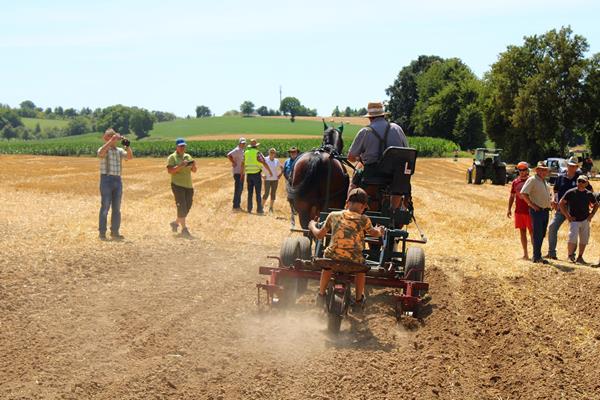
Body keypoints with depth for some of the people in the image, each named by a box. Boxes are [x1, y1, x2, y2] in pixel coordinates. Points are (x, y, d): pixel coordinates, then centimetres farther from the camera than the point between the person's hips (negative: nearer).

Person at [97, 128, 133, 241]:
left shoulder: (119, 150, 13)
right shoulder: (103, 150, -1)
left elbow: (130, 156, -3)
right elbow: (101, 153, -26)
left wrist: (127, 145, -18)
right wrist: (111, 141, -30)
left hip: (117, 180, 5)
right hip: (106, 179, -5)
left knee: (117, 208, 8)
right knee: (105, 207, -5)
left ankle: (115, 232, 15)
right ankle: (102, 232, -1)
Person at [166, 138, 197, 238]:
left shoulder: (188, 156, 14)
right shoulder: (172, 157, -3)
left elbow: (194, 170, 13)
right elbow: (169, 170, -15)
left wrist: (193, 165, -9)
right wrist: (180, 166, -26)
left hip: (189, 185, 6)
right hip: (177, 185, -6)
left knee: (187, 207, 8)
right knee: (182, 207, -12)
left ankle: (175, 223, 29)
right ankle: (184, 229, -11)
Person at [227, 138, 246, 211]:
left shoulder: (242, 151, 15)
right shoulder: (237, 150, -14)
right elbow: (229, 155, -29)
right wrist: (234, 163, -21)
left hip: (241, 172, 10)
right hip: (237, 172, -10)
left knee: (240, 189, 15)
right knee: (238, 189, -9)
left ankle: (238, 205, 23)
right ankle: (235, 206, -8)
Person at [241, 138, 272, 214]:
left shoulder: (246, 153, 7)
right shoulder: (257, 153, -10)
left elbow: (242, 164, 12)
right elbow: (264, 163, -13)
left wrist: (242, 173, 22)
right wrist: (270, 171, -3)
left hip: (248, 174, 5)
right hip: (256, 174, -5)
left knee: (250, 192, 11)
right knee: (258, 192, -1)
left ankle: (249, 208, 11)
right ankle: (259, 209, -4)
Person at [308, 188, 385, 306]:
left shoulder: (333, 216, 5)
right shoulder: (363, 220, 1)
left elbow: (319, 235, 14)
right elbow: (374, 233, 20)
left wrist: (312, 226, 37)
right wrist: (380, 231, 44)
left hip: (333, 256, 2)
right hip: (353, 260, -1)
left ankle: (321, 295, 43)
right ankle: (359, 299, 39)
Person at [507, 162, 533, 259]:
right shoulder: (515, 182, 10)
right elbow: (512, 196, 16)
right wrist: (509, 209, 10)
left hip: (529, 210, -4)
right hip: (519, 210, 4)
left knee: (532, 231, -3)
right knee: (522, 232, 8)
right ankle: (525, 254, 15)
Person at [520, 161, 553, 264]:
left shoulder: (544, 181, 18)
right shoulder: (532, 180, -8)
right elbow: (523, 193, -16)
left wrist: (550, 203, 13)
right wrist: (532, 205, -17)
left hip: (545, 210, 8)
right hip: (537, 211, -8)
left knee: (542, 235, 11)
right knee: (538, 234, -8)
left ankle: (536, 255, 19)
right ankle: (537, 257, -5)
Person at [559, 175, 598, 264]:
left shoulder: (589, 194, 3)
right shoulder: (570, 192, -6)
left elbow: (596, 205, 18)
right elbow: (561, 203, -2)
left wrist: (591, 215, 5)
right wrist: (567, 216, -6)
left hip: (585, 220, 4)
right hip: (574, 220, -4)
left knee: (584, 240, 8)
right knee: (572, 239, -17)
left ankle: (580, 257, 22)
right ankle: (570, 255, 0)